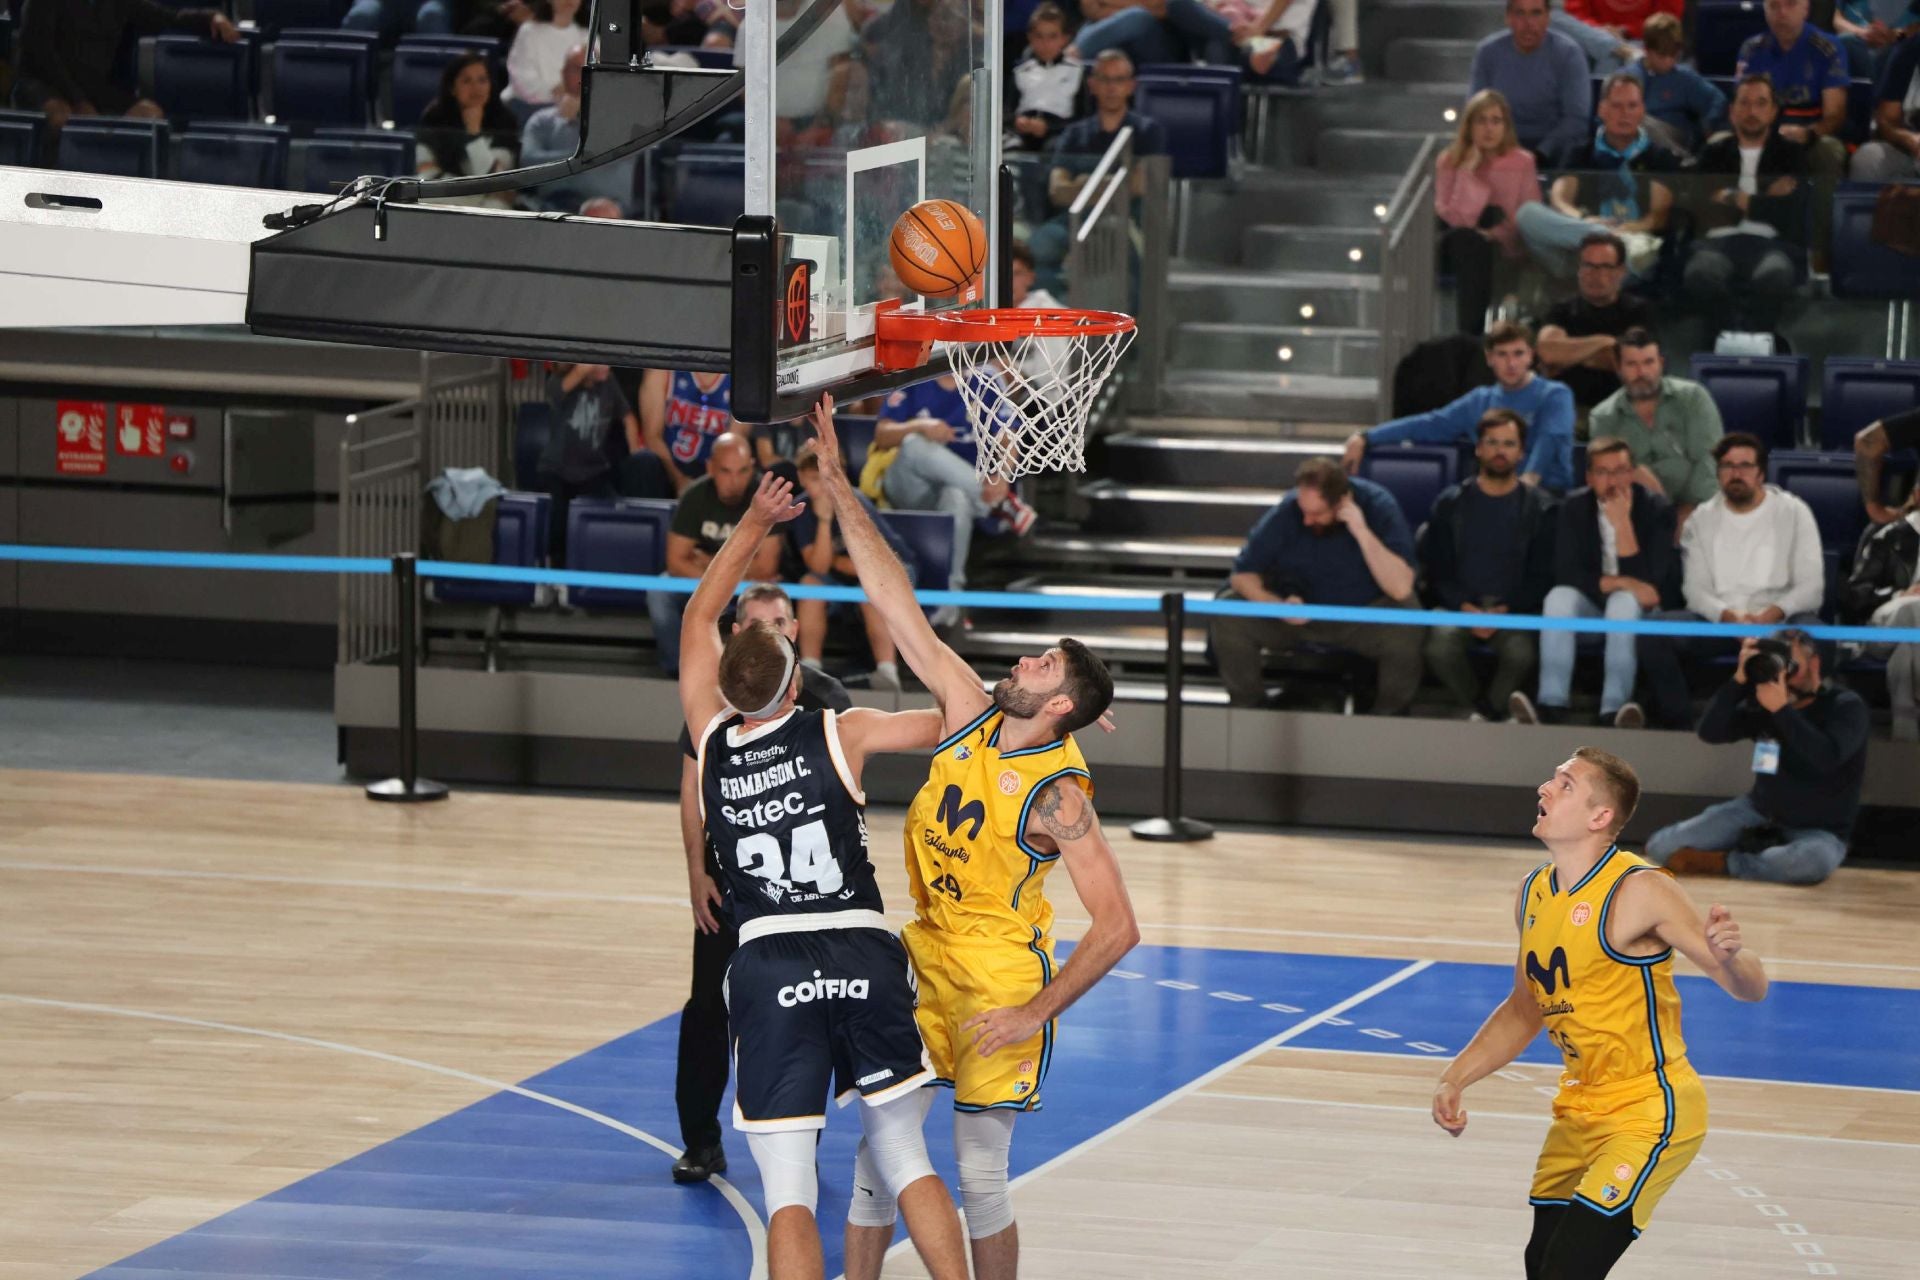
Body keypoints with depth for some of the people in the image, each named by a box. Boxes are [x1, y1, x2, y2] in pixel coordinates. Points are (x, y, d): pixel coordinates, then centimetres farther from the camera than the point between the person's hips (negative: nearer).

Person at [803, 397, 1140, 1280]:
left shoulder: (1057, 794, -19)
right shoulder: (971, 716, -2)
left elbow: (1117, 928, -20)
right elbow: (899, 608, -1)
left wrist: (1035, 1013, -22)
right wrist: (839, 489, -4)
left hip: (1002, 981, -6)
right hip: (924, 960, 6)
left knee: (979, 1176, -2)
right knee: (876, 1148, 6)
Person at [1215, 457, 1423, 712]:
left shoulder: (1378, 506, -19)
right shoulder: (1287, 512, -15)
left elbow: (1400, 588, -28)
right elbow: (1243, 575, -9)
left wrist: (1362, 532, -36)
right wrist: (1279, 605, -28)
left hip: (1364, 617, -2)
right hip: (1298, 613, 2)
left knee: (1405, 632, -35)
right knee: (1230, 618, -24)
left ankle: (1388, 715, -7)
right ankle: (1247, 708, 0)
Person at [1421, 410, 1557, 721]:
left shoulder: (1540, 508, 8)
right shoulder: (1450, 505, 12)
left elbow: (1542, 577, 3)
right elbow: (1438, 573, 7)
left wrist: (1505, 611, -13)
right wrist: (1466, 609, -12)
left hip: (1515, 610, -1)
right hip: (1460, 605, 1)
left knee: (1520, 652, -34)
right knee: (1439, 647, -33)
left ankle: (1486, 712, -5)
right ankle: (1478, 709, -7)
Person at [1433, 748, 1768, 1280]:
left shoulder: (1637, 891, -19)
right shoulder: (1533, 894, 3)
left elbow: (1749, 988, -19)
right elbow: (1525, 1009, 19)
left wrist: (1729, 956, -41)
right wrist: (1454, 1080, 9)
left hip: (1648, 1114, -8)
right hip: (1579, 1111, 8)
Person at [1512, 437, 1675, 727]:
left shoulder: (1656, 509, -11)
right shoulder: (1575, 507, -3)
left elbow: (1648, 581, -21)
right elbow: (1566, 573, -11)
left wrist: (1623, 522, -27)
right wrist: (1620, 583, -22)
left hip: (1640, 609, -2)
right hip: (1589, 603, 2)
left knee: (1624, 603, -37)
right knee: (1559, 598, -31)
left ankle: (1613, 711, -46)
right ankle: (1552, 706, -41)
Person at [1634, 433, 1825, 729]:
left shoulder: (1793, 513, 5)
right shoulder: (1703, 519, 12)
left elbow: (1811, 586, -1)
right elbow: (1695, 590, 5)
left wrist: (1773, 613, -21)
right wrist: (1727, 616, -17)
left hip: (1780, 619, -2)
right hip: (1719, 622, 2)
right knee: (1654, 631, -26)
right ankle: (1675, 725, -21)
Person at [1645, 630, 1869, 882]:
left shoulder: (1846, 707, -12)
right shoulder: (1764, 704, -2)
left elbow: (1826, 758, -30)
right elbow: (1710, 732, -13)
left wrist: (1781, 710, -33)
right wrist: (1739, 680, -23)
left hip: (1818, 832, -3)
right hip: (1760, 812, 3)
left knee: (1815, 858, -43)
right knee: (1662, 846, -10)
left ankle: (1719, 863, -19)